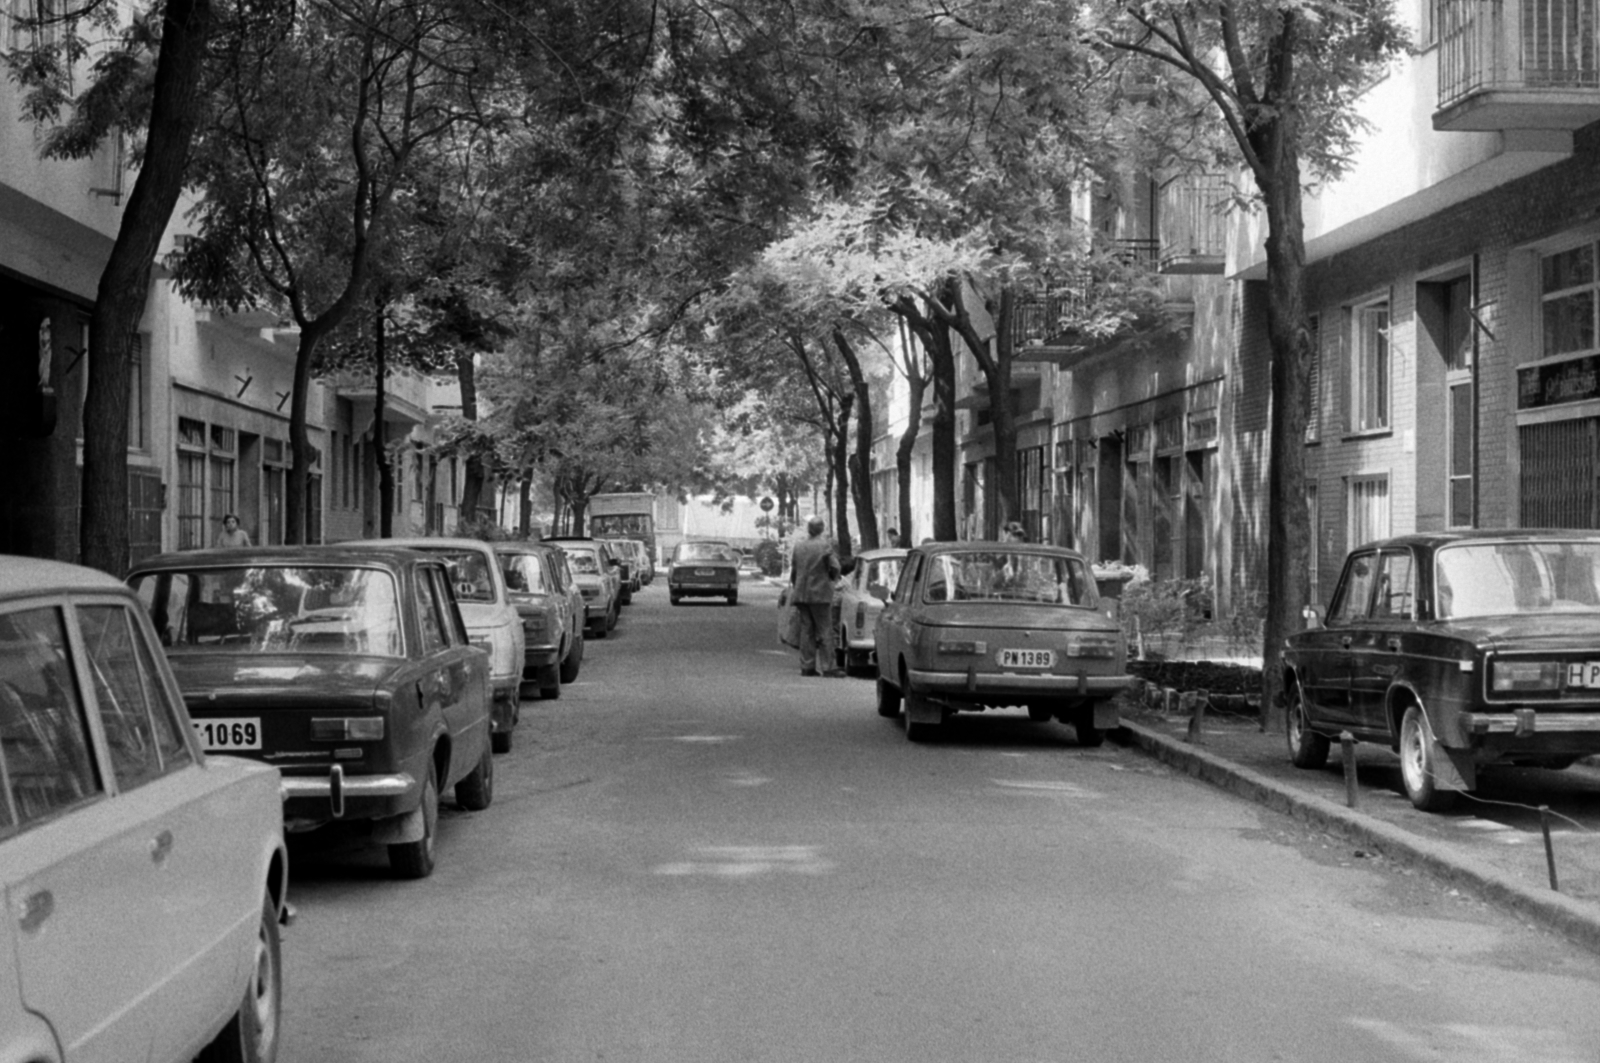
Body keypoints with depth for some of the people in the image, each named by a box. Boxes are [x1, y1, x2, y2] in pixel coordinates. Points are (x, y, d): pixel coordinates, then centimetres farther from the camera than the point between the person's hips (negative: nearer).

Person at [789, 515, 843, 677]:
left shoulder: (798, 547, 4)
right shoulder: (825, 545, -10)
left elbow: (793, 571, 9)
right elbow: (835, 568, -11)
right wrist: (831, 577, 11)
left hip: (801, 595, 4)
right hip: (820, 594, -4)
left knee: (806, 630, 9)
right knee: (825, 630, -1)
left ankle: (807, 666, 8)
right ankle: (827, 667, -5)